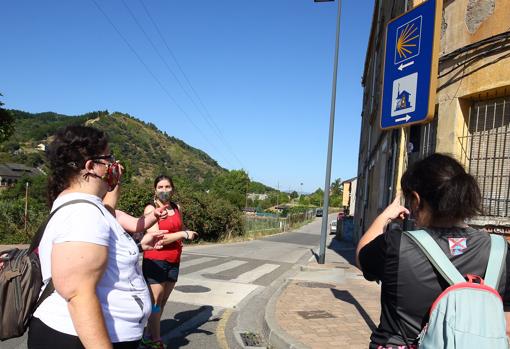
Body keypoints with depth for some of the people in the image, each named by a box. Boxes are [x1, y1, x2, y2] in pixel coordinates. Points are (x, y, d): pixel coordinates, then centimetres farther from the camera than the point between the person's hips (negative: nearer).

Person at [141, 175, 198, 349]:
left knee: (162, 302, 9)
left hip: (173, 262, 6)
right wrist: (184, 234, -13)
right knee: (155, 302, -2)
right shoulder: (150, 209, -8)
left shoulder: (177, 208, 9)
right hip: (155, 261, -6)